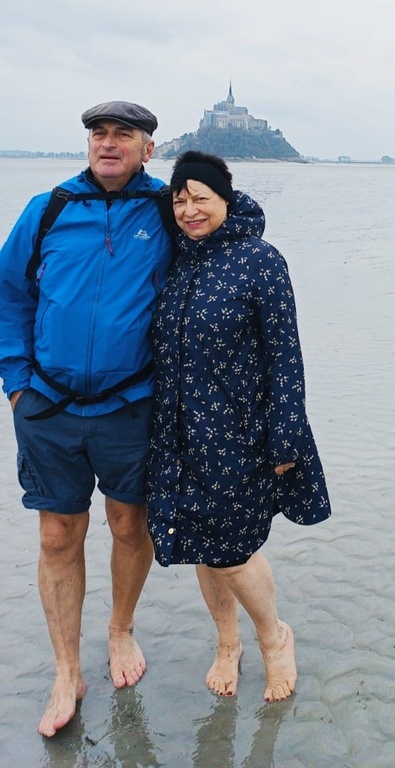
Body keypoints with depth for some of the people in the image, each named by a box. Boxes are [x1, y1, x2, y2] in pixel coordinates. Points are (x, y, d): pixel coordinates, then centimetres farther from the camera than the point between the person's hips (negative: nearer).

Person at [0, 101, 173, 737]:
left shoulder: (166, 214, -1)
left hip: (130, 407, -1)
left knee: (131, 526, 13)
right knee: (59, 536, 7)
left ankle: (121, 631, 40)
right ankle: (67, 673, 24)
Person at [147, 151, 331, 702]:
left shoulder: (260, 260, -10)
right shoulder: (176, 260, 6)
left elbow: (285, 352, -11)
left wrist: (284, 440, -13)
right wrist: (158, 423, 14)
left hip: (237, 433, -5)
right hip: (181, 432, 5)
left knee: (227, 549, 0)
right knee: (203, 548, 14)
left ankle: (275, 636, 29)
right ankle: (228, 643, 36)